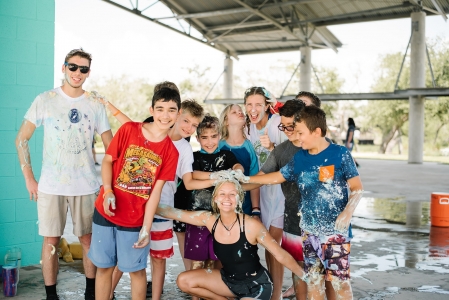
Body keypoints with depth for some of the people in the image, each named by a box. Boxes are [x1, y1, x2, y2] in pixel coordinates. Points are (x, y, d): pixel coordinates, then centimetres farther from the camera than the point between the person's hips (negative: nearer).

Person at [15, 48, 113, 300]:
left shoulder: (96, 104, 3)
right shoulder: (45, 100, -1)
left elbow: (111, 147, 8)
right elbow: (22, 139, 3)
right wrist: (29, 178, -1)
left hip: (87, 187, 1)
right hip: (50, 186, -1)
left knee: (89, 239, 7)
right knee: (51, 241, 4)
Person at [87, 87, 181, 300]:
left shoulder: (171, 152, -5)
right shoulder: (128, 129, -6)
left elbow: (156, 191, -5)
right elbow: (107, 160, 0)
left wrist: (146, 228, -10)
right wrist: (108, 192, -16)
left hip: (136, 220, 0)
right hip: (105, 213, 0)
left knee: (136, 269, 10)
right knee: (104, 266, 11)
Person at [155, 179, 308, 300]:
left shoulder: (251, 225, -24)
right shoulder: (210, 219, -11)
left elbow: (281, 255, -18)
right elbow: (176, 213, -11)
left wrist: (306, 277, -14)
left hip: (257, 285, -5)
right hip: (230, 280, 5)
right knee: (184, 281, -5)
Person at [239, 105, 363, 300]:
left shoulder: (340, 154, -9)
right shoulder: (299, 158, 6)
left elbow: (357, 188, -8)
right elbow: (277, 177, 18)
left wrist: (347, 212, -24)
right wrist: (245, 179, 13)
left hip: (335, 230, -5)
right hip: (309, 230, 5)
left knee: (340, 280, -4)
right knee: (313, 280, 11)